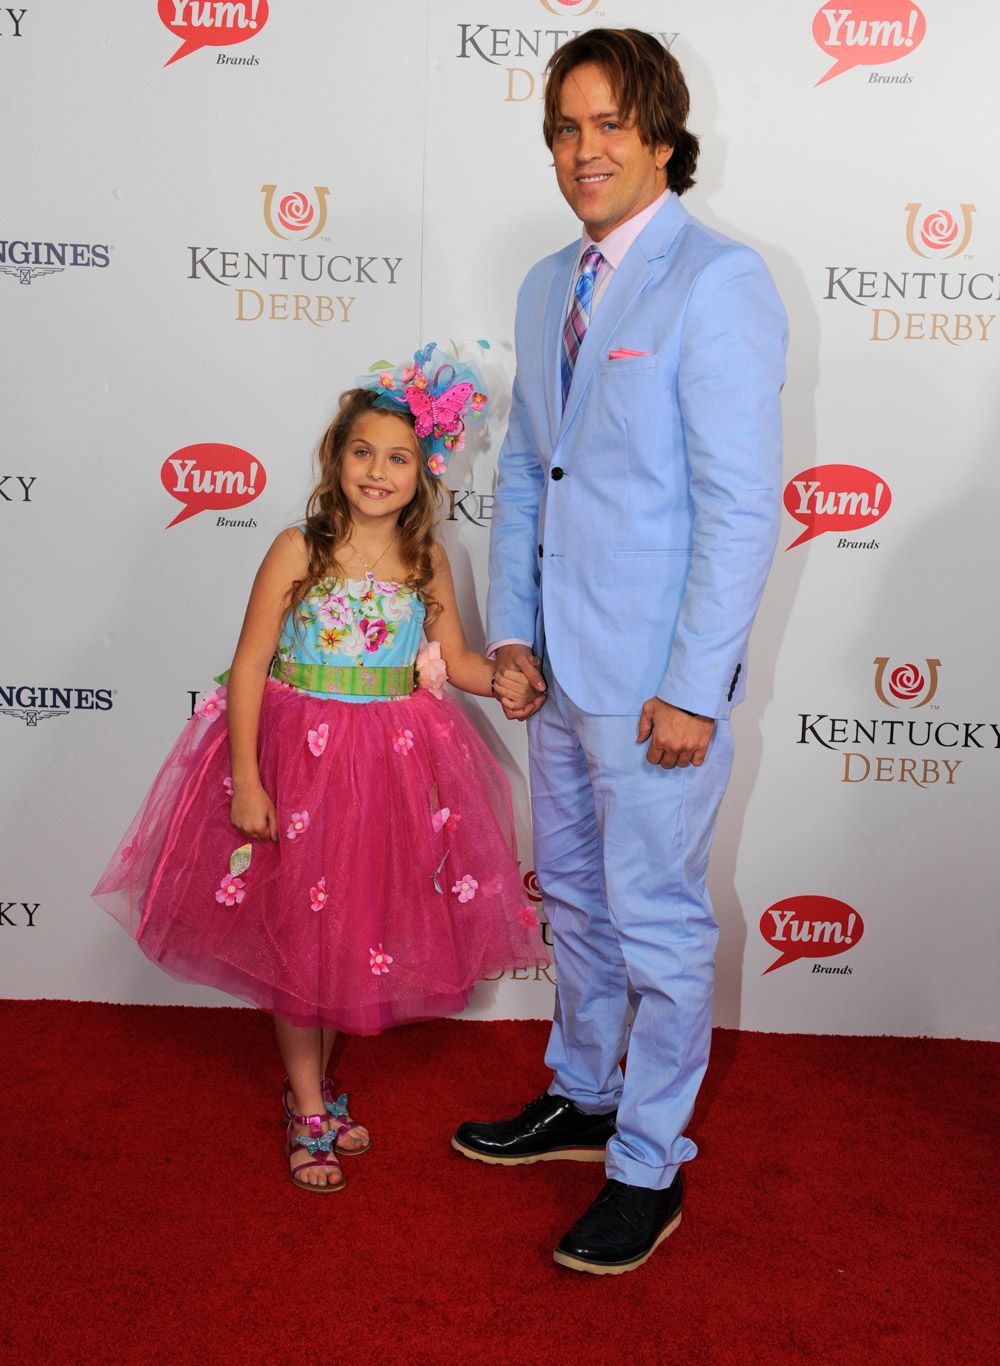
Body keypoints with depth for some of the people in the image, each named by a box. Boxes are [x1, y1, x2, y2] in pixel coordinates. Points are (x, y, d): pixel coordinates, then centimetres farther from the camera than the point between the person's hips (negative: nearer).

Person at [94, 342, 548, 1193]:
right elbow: (250, 666, -11)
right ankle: (310, 1112, 24)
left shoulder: (427, 562, 0)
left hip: (393, 765, 3)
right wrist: (246, 778, -15)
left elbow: (452, 659, 8)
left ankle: (313, 1082, 36)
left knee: (357, 929, 14)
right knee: (298, 930, 7)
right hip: (300, 751, -3)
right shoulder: (298, 551, -10)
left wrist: (498, 679, -14)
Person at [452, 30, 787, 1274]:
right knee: (574, 899, 21)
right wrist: (510, 627, 8)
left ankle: (648, 1170, 22)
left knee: (658, 925, 5)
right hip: (561, 667, 8)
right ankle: (581, 1101, 41)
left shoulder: (716, 283, -13)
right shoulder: (547, 288, 12)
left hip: (657, 679, -8)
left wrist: (693, 690, -19)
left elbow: (740, 506, -17)